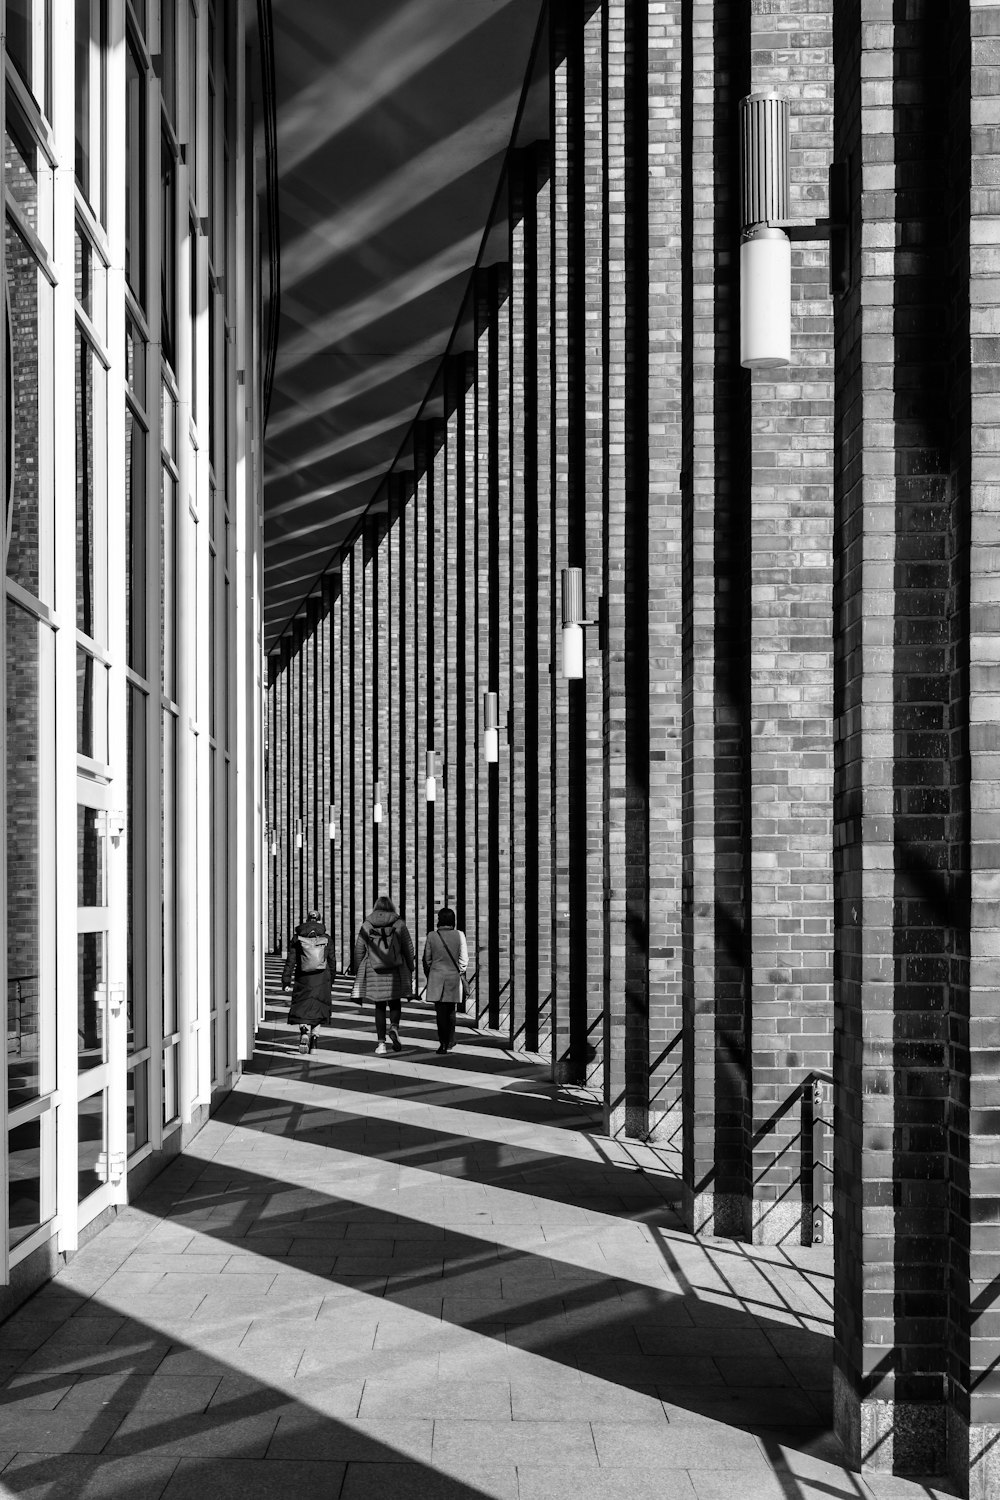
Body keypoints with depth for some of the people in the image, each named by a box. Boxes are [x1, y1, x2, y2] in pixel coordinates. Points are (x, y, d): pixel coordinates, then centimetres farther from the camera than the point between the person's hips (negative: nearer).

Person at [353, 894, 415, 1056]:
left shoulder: (366, 925, 2)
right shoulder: (399, 924, 0)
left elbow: (359, 950, 5)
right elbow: (408, 949, 3)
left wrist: (358, 971, 13)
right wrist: (410, 969, 14)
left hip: (374, 971, 0)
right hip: (395, 971, 0)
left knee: (380, 1006, 8)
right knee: (395, 1003, 16)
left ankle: (381, 1044, 3)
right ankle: (394, 1027, -12)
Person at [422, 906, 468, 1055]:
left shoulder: (432, 936, -5)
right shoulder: (459, 935, -6)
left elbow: (426, 959, 2)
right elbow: (464, 959, -4)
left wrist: (428, 974, 16)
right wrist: (460, 974, 10)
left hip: (436, 977, -1)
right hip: (454, 976, 1)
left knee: (440, 1011, -1)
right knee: (450, 1010, 17)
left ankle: (444, 1043, -13)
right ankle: (450, 1042, 27)